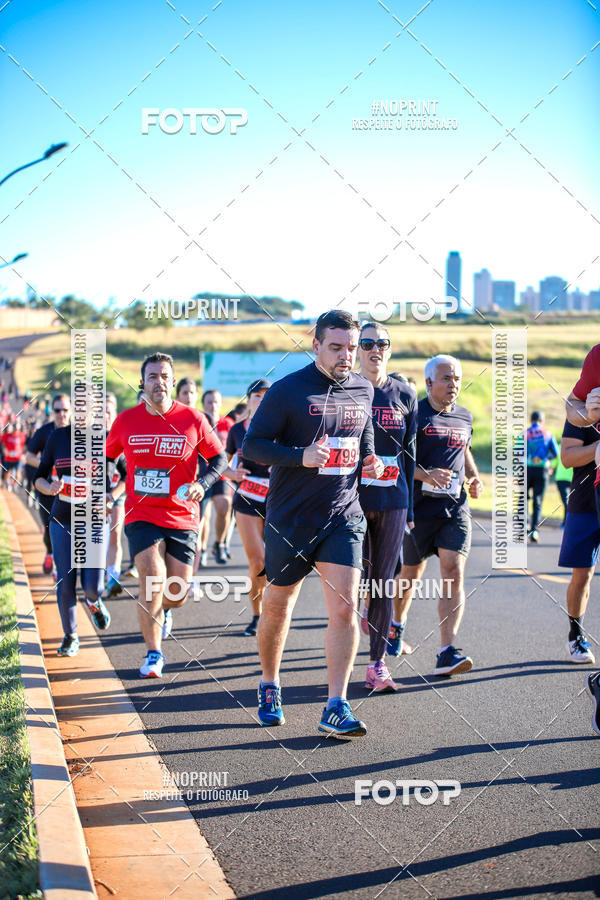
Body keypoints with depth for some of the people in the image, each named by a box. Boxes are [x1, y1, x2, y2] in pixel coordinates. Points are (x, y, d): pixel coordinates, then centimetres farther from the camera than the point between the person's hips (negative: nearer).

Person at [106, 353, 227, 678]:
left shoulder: (193, 419, -4)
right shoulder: (126, 420, 1)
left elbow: (219, 458, 5)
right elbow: (107, 456, 18)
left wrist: (202, 484, -12)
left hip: (182, 515, 1)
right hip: (141, 515, 0)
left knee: (177, 594, 4)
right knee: (153, 579, -18)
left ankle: (162, 611, 44)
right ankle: (153, 654, -2)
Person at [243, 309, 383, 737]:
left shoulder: (363, 390, 7)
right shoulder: (287, 390, -9)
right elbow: (251, 445, -9)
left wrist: (370, 460, 4)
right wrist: (301, 456, -22)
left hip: (343, 517, 3)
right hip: (290, 520, -3)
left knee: (345, 609, -10)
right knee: (277, 606, 11)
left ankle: (336, 707, -5)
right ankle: (269, 688, 33)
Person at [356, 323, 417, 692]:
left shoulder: (405, 394, 9)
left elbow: (409, 452, 11)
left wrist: (410, 507, 9)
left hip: (392, 499, 2)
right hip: (353, 497, -2)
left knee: (383, 582, 4)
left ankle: (377, 662, 10)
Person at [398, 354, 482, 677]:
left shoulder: (464, 418, 12)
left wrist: (474, 478, 10)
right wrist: (426, 475, -26)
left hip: (455, 508, 4)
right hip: (418, 507, -4)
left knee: (453, 572, -12)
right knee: (411, 574, 11)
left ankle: (447, 652, -17)